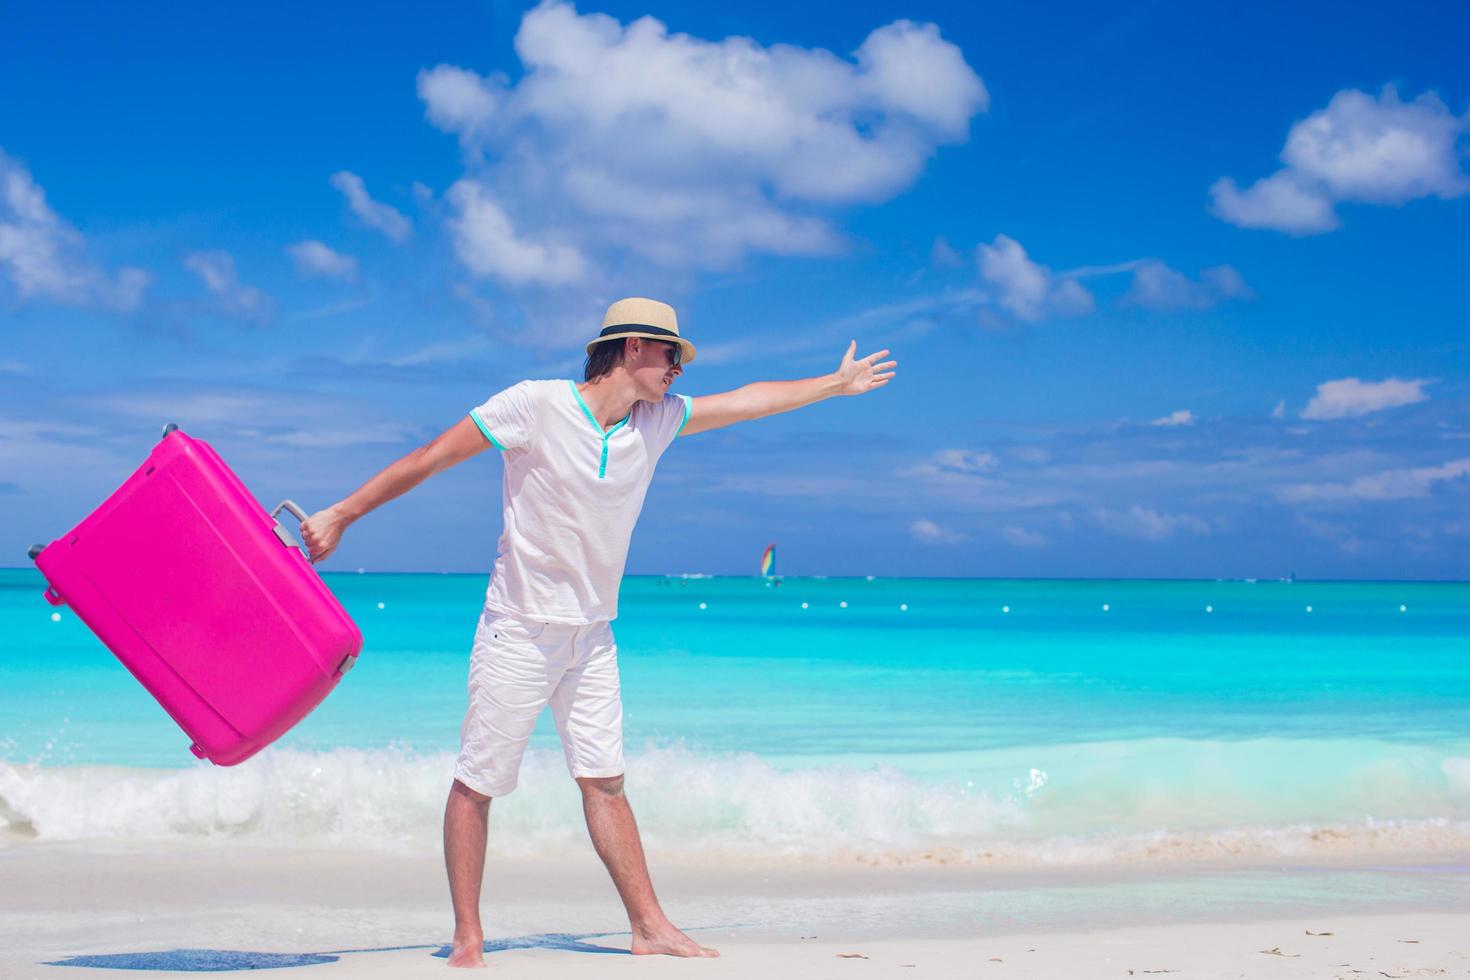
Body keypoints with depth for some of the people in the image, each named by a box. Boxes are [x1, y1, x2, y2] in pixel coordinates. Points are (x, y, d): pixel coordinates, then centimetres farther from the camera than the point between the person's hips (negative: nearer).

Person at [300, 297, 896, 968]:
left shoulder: (658, 418, 4)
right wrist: (341, 515, -12)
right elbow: (432, 458, -13)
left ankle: (650, 927, 9)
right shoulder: (536, 406, -15)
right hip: (520, 632, -6)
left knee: (605, 782, 7)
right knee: (476, 786, 0)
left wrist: (836, 384, 24)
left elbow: (747, 401, 17)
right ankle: (467, 939, 8)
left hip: (592, 637, 6)